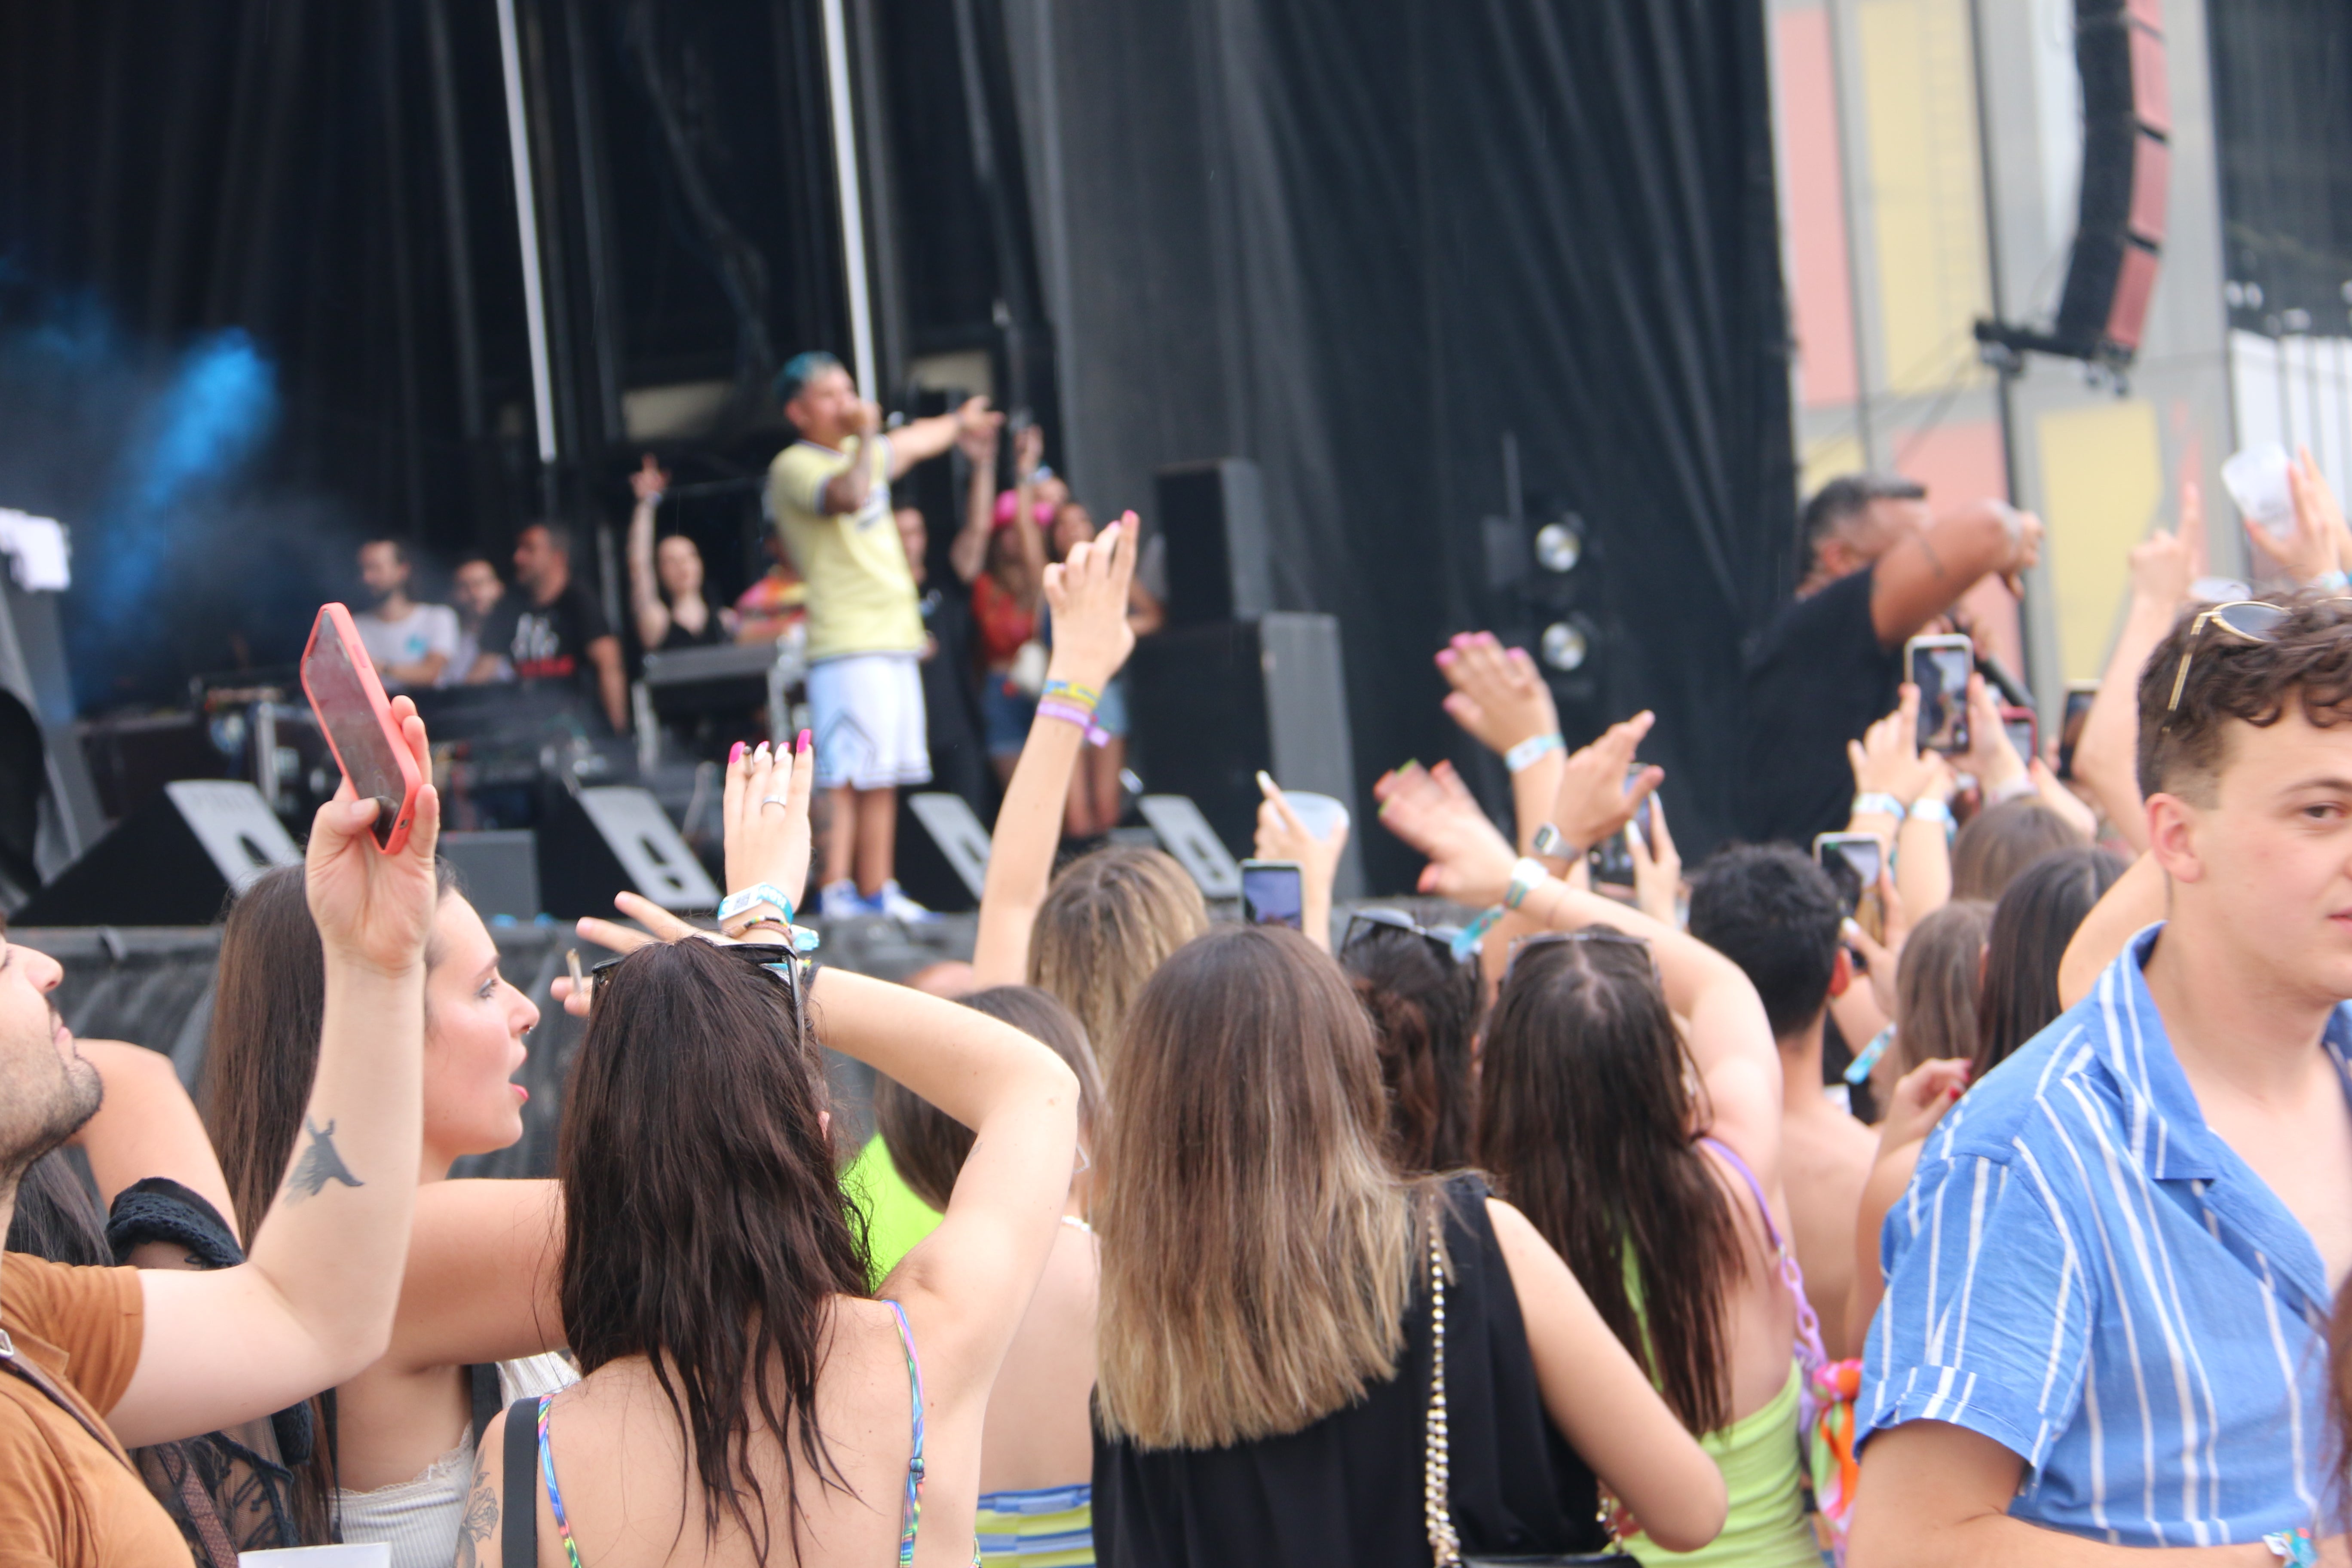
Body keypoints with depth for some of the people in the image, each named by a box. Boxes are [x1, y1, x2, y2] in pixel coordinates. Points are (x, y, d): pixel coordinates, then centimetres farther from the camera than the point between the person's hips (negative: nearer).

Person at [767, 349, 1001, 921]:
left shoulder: (861, 452, 20)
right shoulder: (794, 467, -8)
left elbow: (913, 443, 43)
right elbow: (848, 496, -29)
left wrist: (959, 421, 58)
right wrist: (865, 435, -24)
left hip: (895, 639, 9)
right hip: (847, 645, -9)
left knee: (882, 780, 9)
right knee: (845, 780, -13)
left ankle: (877, 895, 13)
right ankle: (836, 892, -15)